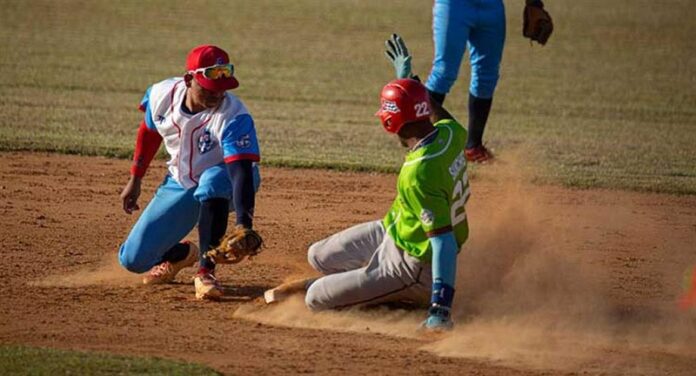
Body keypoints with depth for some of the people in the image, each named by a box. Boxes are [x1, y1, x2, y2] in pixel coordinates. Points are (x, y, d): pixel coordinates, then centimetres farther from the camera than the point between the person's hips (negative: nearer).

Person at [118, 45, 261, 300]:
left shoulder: (233, 116, -31)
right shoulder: (162, 95, -16)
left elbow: (241, 170, -42)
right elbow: (149, 132, 6)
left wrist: (244, 224, -54)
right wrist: (135, 180, 10)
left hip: (221, 185, -4)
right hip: (179, 185, 4)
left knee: (213, 181, -43)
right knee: (133, 259, -2)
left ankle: (207, 270, -31)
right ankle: (182, 253, 32)